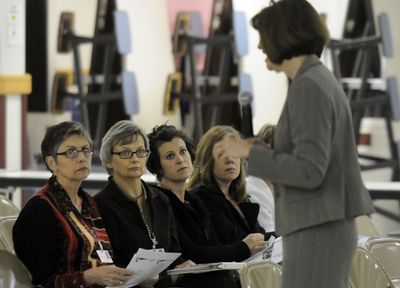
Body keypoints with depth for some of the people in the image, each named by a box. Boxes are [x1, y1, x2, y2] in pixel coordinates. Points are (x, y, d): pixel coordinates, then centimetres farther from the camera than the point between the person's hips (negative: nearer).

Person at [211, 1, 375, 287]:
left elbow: (310, 172, -22)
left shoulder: (309, 88, -15)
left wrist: (248, 151, -11)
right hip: (325, 231, 10)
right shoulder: (323, 84, 16)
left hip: (317, 234, -10)